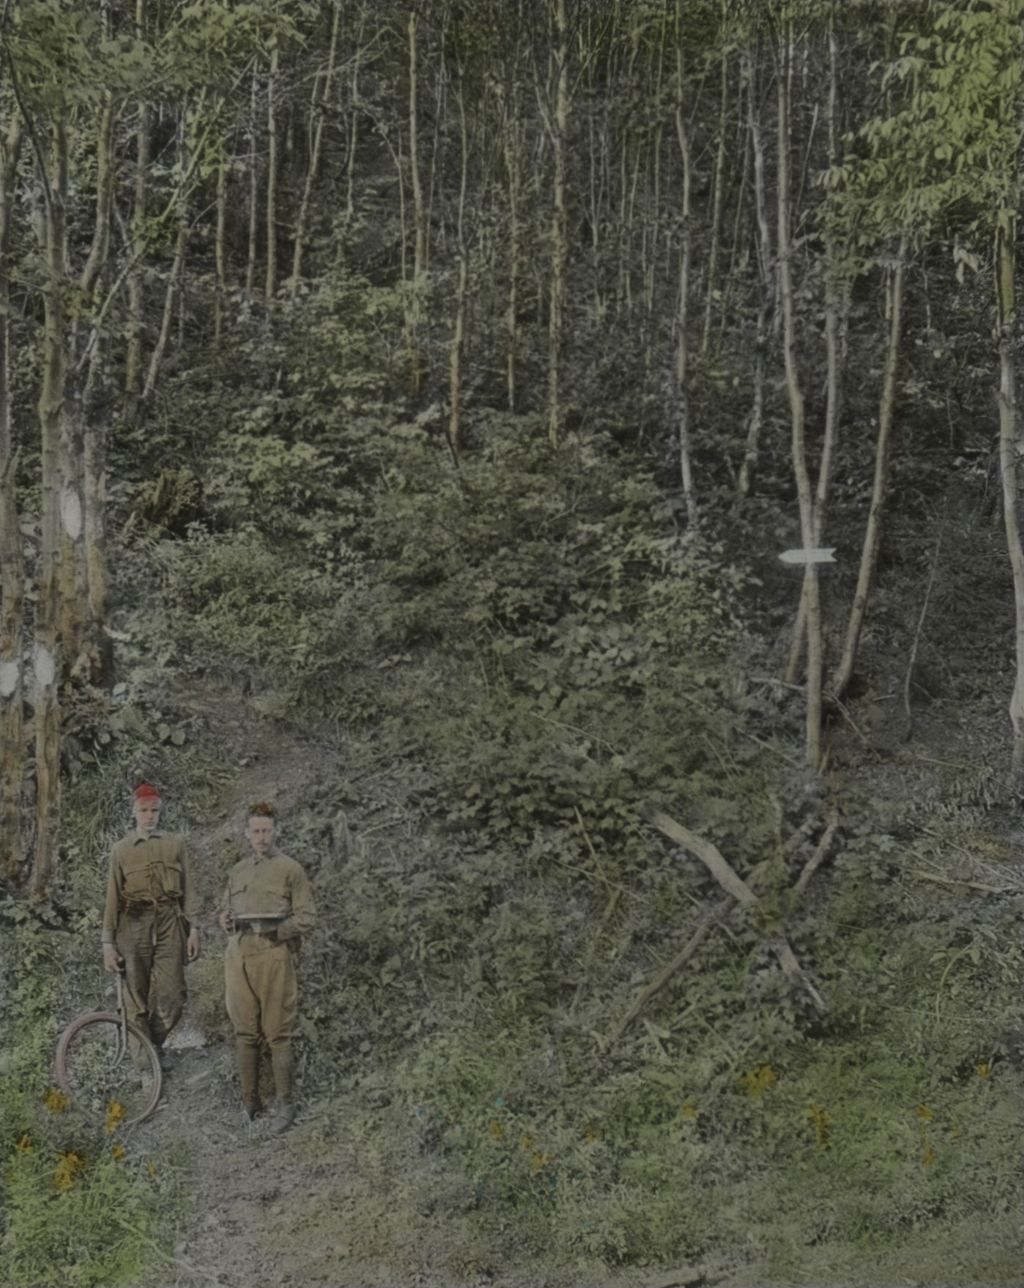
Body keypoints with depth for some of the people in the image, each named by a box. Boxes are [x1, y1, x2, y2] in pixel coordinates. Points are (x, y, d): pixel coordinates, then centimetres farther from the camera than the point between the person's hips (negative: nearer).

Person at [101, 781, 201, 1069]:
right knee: (137, 997, 0)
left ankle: (156, 1044, 21)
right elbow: (112, 897, 7)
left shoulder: (175, 843, 11)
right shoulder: (121, 849, 9)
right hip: (135, 925, 0)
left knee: (171, 996, -3)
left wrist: (194, 928, 1)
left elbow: (188, 889, 9)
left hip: (169, 924, 1)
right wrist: (108, 942, 2)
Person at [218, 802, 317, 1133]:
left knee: (278, 1034, -4)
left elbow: (307, 917, -1)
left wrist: (276, 930, -16)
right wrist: (227, 921, 1)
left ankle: (285, 1104, 3)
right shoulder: (237, 872, 17)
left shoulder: (290, 870, 2)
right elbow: (225, 910, 24)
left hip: (274, 956, -5)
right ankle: (249, 1103, 14)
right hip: (239, 956, 5)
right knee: (245, 1033, 7)